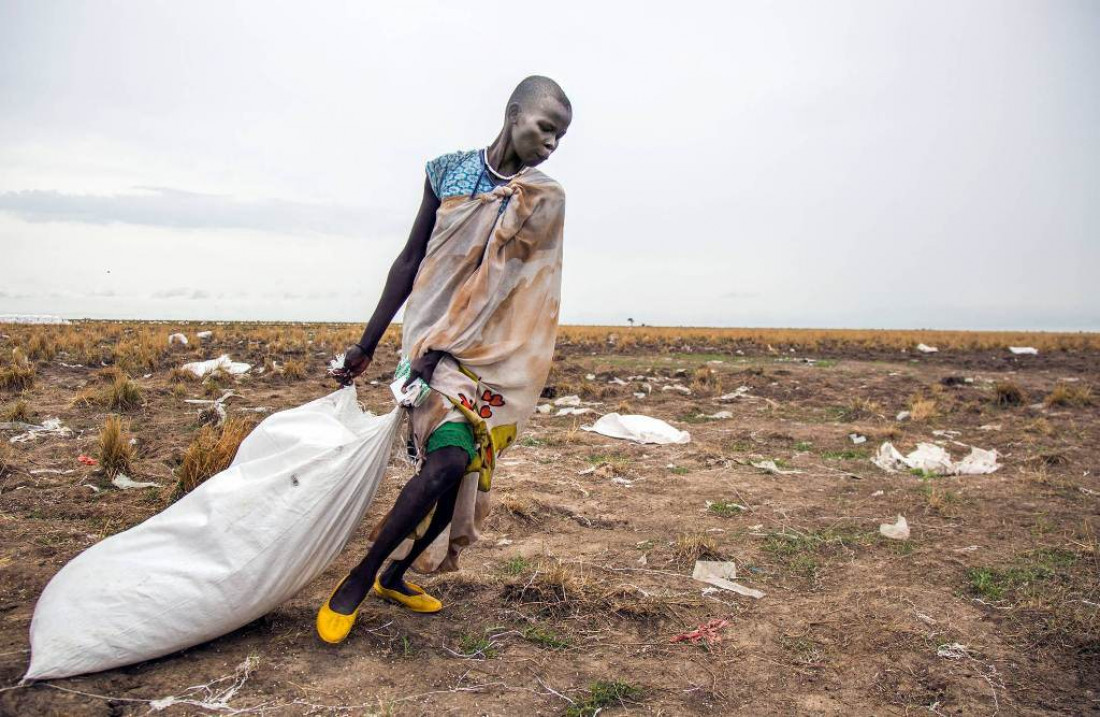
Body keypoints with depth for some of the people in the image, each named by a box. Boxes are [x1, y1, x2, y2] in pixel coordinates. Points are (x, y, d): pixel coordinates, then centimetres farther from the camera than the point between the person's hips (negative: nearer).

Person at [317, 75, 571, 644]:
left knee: (463, 474, 3)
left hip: (493, 355, 2)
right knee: (449, 458, -20)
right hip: (433, 339, -2)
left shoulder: (546, 200, 0)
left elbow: (497, 278, -11)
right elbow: (411, 262, 6)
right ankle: (358, 579, -3)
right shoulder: (447, 171, 3)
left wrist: (443, 344, -21)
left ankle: (393, 576, 25)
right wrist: (367, 344, 6)